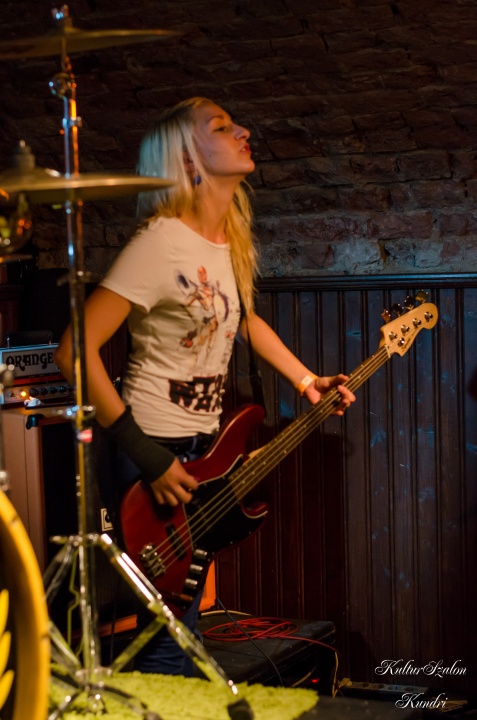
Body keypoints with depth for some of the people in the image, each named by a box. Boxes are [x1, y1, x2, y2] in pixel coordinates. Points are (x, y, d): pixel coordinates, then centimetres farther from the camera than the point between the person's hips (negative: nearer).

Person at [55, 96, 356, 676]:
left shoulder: (232, 238, 7)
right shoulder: (162, 242, -20)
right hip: (158, 453, -9)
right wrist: (147, 458, -23)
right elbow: (75, 351, -24)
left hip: (205, 449, 9)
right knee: (173, 642, -6)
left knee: (183, 622, 18)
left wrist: (307, 381, 17)